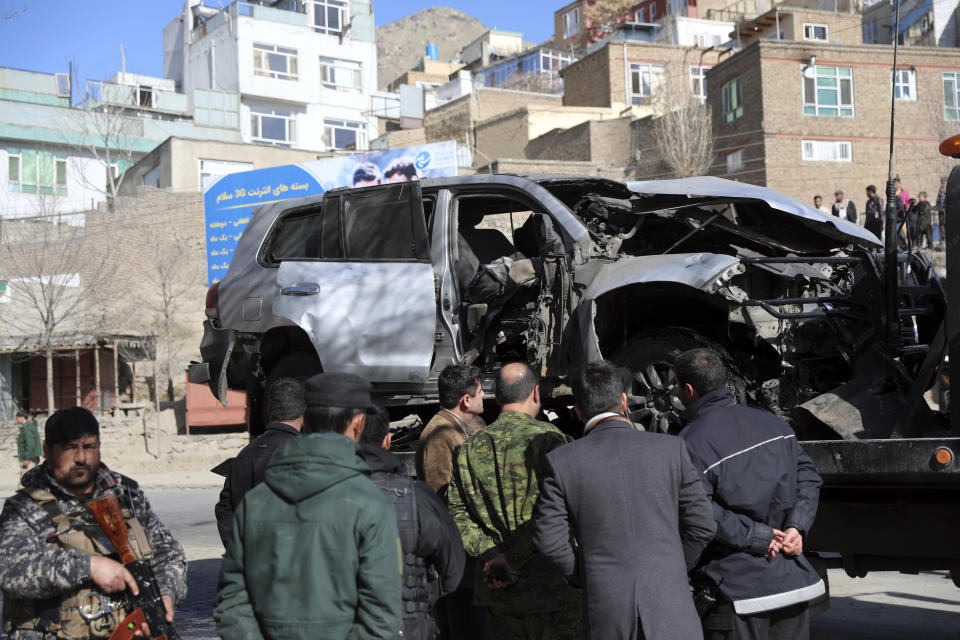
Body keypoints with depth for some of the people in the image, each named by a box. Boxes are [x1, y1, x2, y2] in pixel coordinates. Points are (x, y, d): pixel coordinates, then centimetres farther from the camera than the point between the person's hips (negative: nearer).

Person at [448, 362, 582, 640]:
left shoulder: (470, 448, 7)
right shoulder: (548, 439, -10)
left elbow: (457, 513, 1)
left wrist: (489, 554, -8)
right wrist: (517, 560, -13)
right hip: (551, 587, -5)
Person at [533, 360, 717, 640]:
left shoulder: (561, 462, -3)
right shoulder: (671, 448, -1)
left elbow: (549, 541, -2)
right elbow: (702, 524, 2)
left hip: (607, 609, 0)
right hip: (671, 610, 0)